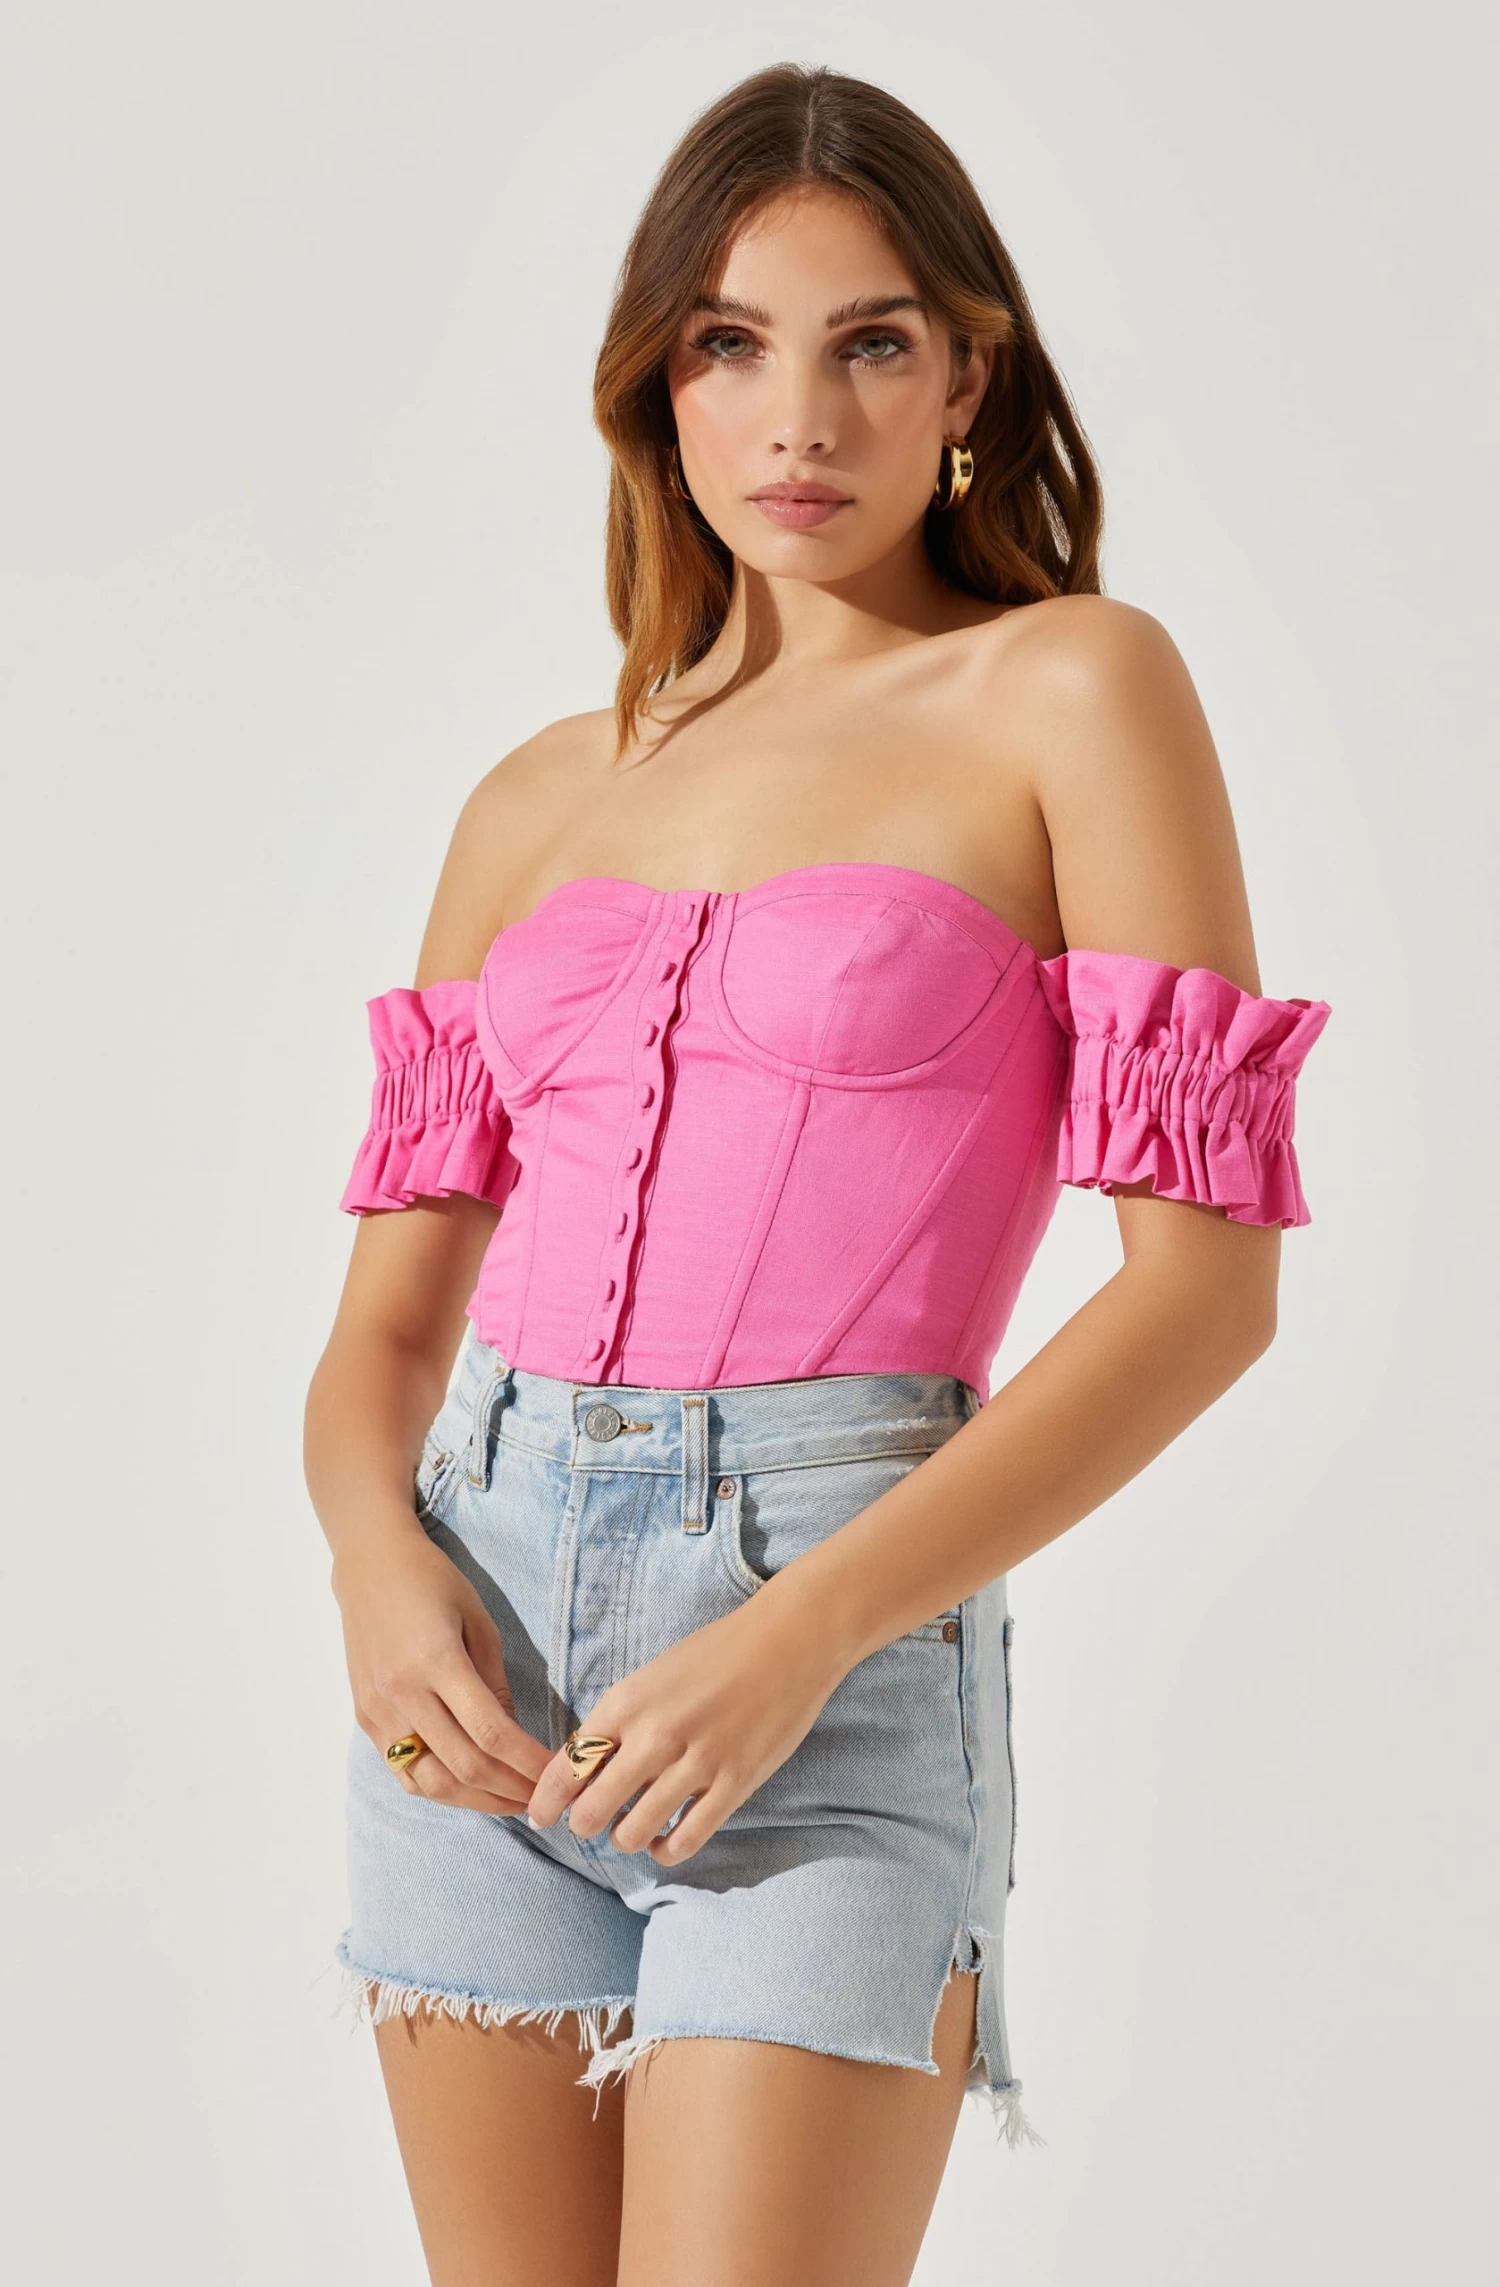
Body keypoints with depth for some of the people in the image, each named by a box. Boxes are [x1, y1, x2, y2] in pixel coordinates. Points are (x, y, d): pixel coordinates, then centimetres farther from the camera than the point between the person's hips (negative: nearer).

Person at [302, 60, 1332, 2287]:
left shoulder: (1072, 687, -1)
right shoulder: (544, 800, 13)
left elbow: (1209, 1275, -8)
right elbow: (386, 1325, 14)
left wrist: (802, 1638, -15)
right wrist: (384, 1566, -9)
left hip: (837, 1650, -4)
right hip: (484, 1645, 5)